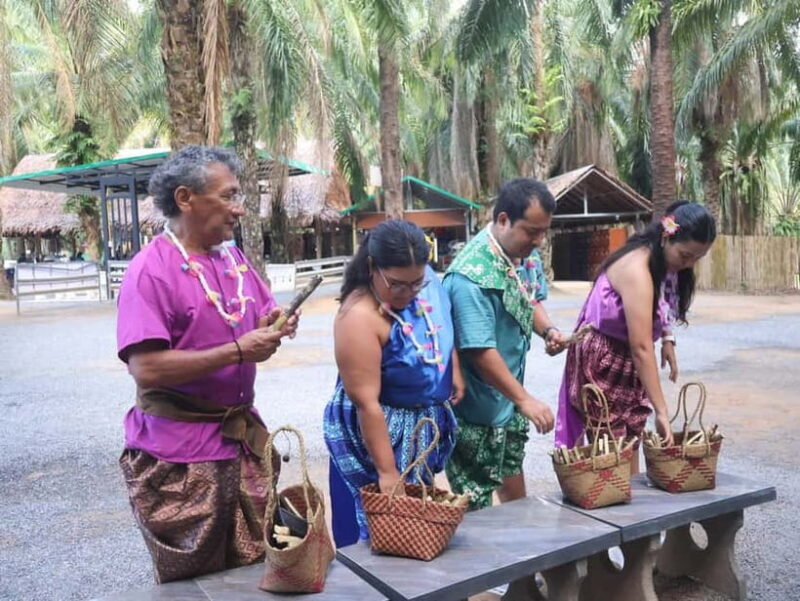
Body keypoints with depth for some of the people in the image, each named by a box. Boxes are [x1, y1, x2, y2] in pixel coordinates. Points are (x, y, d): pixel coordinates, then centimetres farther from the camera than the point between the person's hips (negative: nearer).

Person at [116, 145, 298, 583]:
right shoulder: (150, 271, -17)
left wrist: (271, 326, -6)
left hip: (242, 439, 7)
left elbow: (258, 322, 19)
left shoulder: (233, 259, 7)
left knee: (255, 568, 17)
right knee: (194, 583, 10)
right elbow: (146, 368, -25)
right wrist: (237, 350, -24)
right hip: (180, 454, -7)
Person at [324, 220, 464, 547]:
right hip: (379, 431, -7)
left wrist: (454, 370, 9)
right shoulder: (360, 318, -31)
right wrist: (387, 472, -28)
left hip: (427, 426, 7)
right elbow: (367, 403, -30)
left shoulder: (426, 278, -9)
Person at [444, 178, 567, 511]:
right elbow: (480, 351, -29)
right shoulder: (472, 275, -28)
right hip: (476, 409, -9)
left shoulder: (527, 256, -1)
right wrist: (525, 399, -25)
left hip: (508, 399, 9)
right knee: (477, 503, 4)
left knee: (513, 487, 24)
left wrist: (547, 329, -4)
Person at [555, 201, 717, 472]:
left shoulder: (663, 262, 0)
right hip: (602, 362, -9)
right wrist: (661, 411, -30)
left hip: (627, 361, 9)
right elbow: (641, 347, -30)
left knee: (631, 445, 9)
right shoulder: (637, 269, -28)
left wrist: (666, 338, 4)